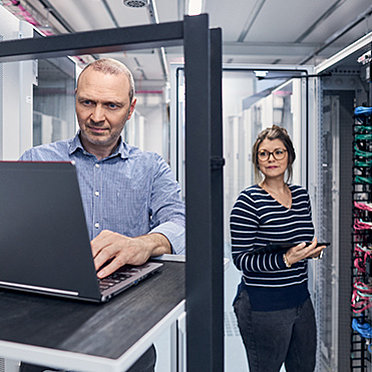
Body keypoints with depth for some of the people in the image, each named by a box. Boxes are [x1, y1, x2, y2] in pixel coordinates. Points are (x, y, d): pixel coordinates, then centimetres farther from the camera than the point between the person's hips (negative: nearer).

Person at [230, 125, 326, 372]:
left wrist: (312, 250, -2)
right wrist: (286, 260, -28)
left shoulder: (301, 195, 6)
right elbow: (241, 259, -17)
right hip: (263, 305, -6)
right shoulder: (249, 201, -14)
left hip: (300, 298, 7)